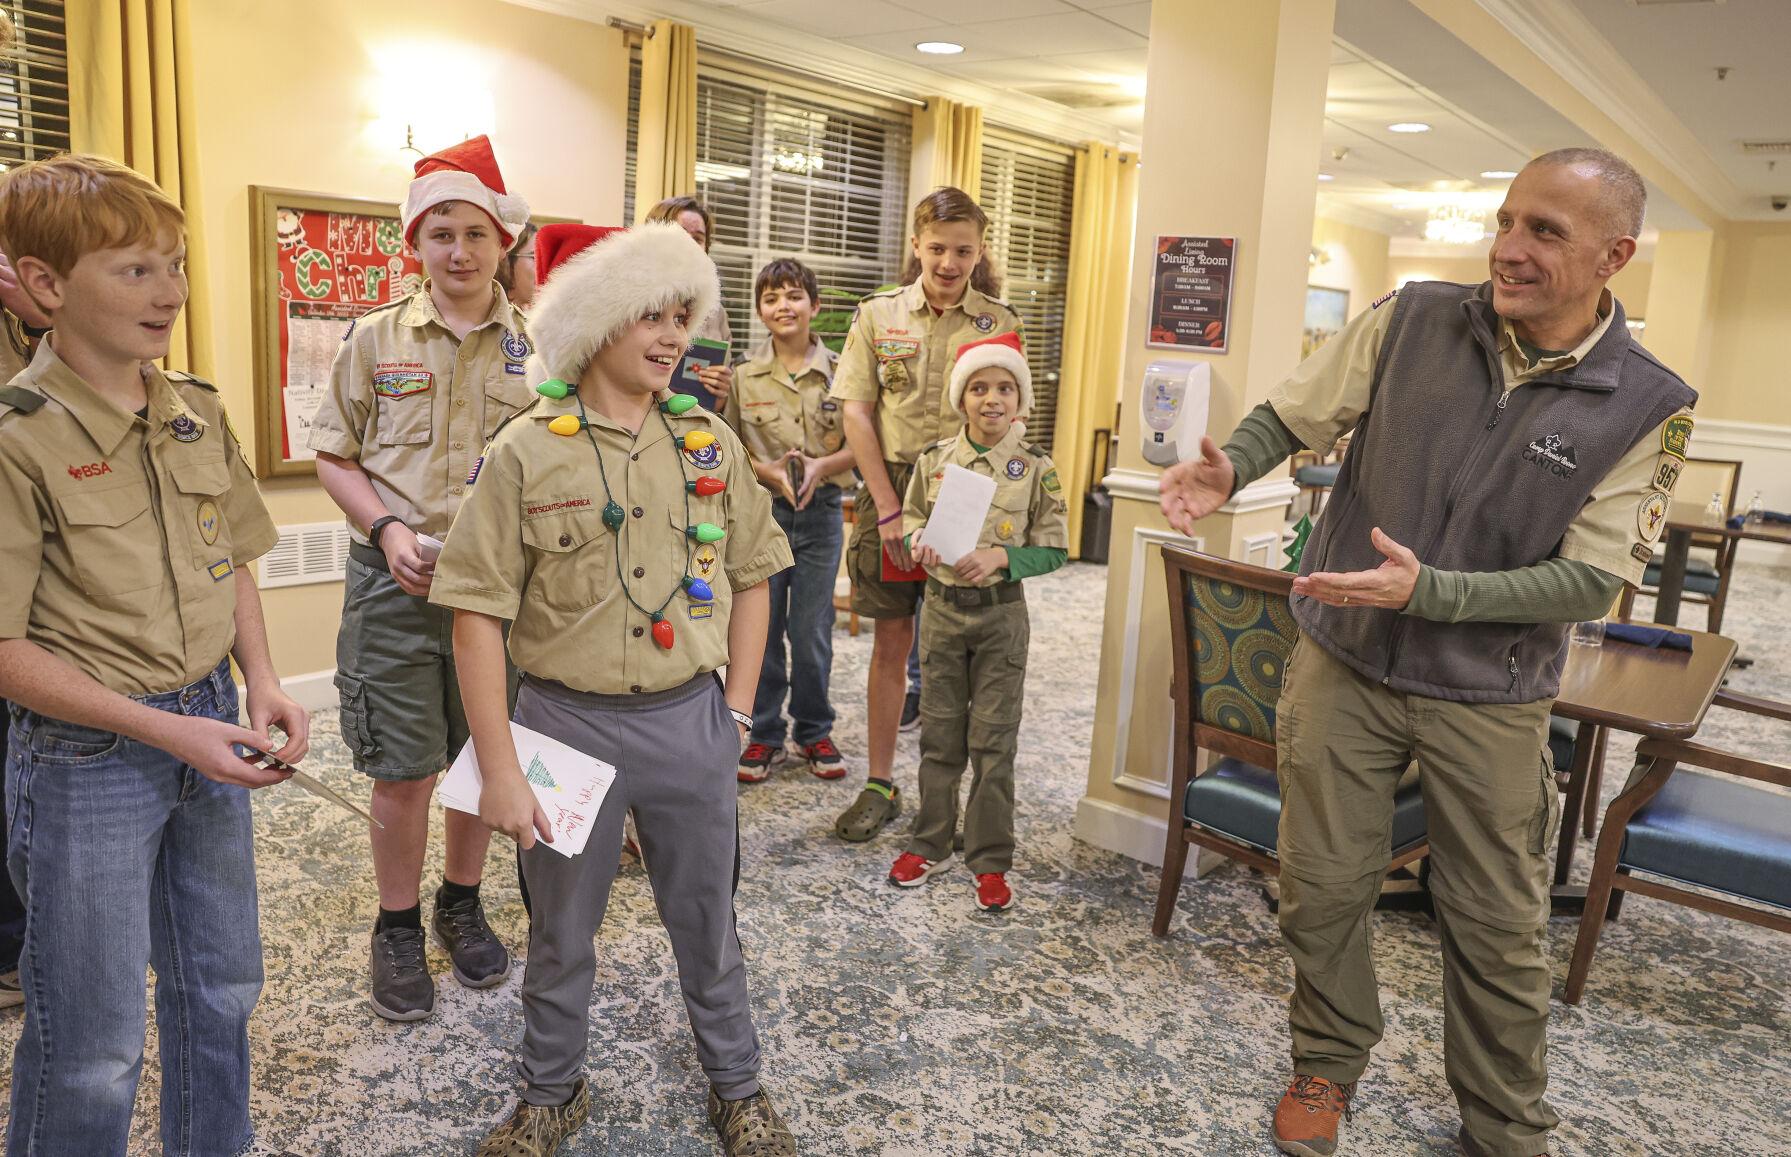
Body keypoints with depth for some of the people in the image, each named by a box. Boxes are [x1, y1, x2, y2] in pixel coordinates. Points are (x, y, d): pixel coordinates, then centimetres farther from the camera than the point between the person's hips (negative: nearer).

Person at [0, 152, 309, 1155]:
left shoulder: (199, 413, 1)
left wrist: (263, 682, -2)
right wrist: (165, 730, -19)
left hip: (209, 730, 6)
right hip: (86, 753, -6)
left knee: (221, 988, 21)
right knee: (95, 1048, 9)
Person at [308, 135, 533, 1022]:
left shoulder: (533, 346, 1)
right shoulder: (375, 339, 2)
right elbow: (335, 457, 6)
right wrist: (388, 530, -10)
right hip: (397, 582, -1)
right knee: (403, 771, 5)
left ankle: (461, 905, 35)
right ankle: (397, 928, 26)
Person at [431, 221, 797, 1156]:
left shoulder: (709, 441, 1)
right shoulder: (525, 453, -9)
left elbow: (750, 578, 8)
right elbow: (478, 613, -9)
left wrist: (735, 709, 3)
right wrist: (499, 769, -12)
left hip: (690, 721, 2)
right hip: (569, 720, -2)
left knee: (707, 922, 17)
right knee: (560, 930, 17)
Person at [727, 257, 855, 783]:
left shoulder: (839, 373, 0)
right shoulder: (743, 376, 1)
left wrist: (821, 466, -15)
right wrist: (769, 472, -16)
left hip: (820, 512, 0)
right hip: (760, 510, 0)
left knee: (812, 633, 6)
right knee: (761, 628, 7)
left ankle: (814, 732, 23)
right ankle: (764, 735, 20)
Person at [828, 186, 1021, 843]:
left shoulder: (999, 323, 3)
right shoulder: (878, 315, 4)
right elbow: (857, 414, 0)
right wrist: (889, 509, -7)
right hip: (891, 490, 1)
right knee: (891, 641, 6)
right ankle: (880, 785, 17)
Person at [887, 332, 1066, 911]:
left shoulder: (1035, 467, -7)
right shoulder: (933, 459, -1)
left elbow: (1053, 549, -5)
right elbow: (910, 521, 8)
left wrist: (999, 557, -21)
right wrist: (919, 545, -14)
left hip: (1001, 614, -2)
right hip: (941, 608, 2)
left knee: (994, 739, 5)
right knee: (939, 733, 12)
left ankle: (990, 860, 17)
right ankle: (930, 845, 27)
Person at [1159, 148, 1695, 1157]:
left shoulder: (1648, 409, -11)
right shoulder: (1413, 322, -7)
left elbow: (1593, 581, -13)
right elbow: (1292, 415, 2)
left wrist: (1427, 591, -25)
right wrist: (1229, 469, -19)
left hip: (1489, 700, -1)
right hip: (1345, 663, 1)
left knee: (1500, 928, 12)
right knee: (1322, 888, 11)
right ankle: (1329, 1063, 39)